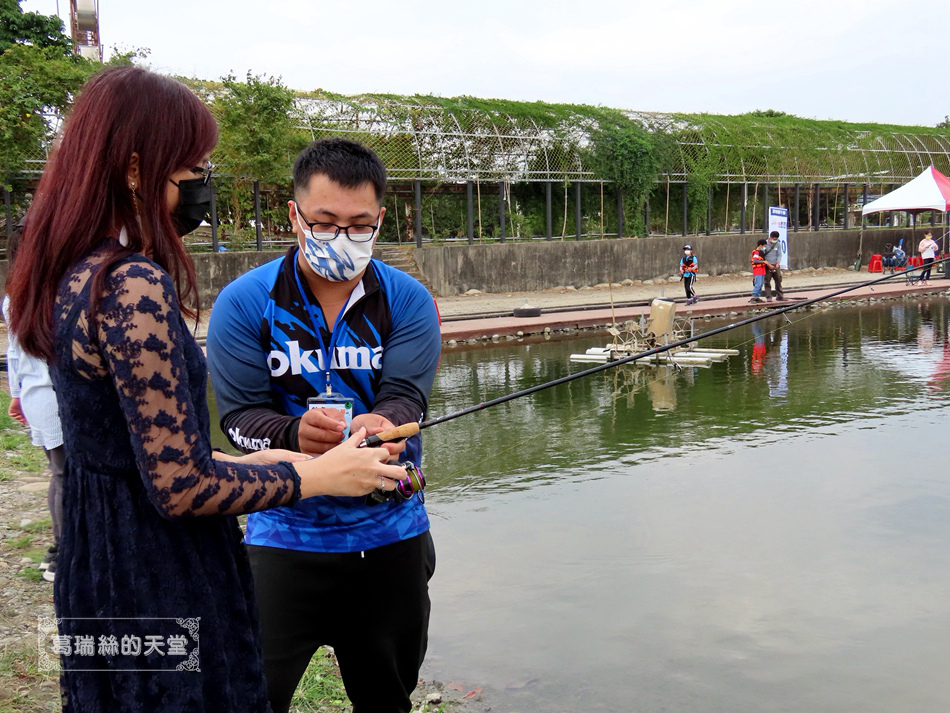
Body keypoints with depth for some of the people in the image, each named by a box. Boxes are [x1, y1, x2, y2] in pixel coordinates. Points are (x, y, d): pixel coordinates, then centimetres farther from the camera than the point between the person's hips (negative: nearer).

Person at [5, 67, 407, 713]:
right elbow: (181, 488, -23)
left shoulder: (71, 275, 6)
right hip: (163, 595, -9)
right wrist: (316, 475, -11)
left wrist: (246, 463, 12)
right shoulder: (135, 285, -24)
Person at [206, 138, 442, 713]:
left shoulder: (409, 301, -2)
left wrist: (378, 426, -37)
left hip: (392, 533, 2)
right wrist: (295, 434, -35)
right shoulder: (244, 303, -7)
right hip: (286, 533, -2)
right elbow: (240, 414, -12)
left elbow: (406, 397, -12)